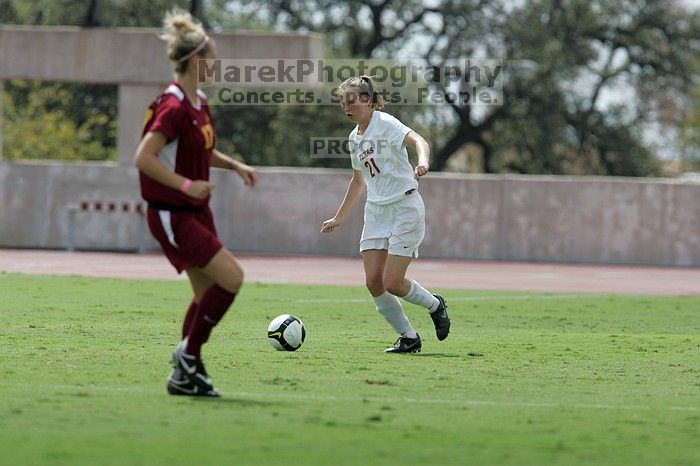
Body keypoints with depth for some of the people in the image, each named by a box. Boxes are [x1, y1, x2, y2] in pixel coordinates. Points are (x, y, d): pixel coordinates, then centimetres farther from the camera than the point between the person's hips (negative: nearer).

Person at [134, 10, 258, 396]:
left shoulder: (199, 103, 10)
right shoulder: (173, 107, -20)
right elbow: (143, 158, -27)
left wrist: (235, 165, 14)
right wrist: (186, 185, -31)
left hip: (195, 211, 10)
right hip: (172, 216, -10)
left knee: (208, 293, 9)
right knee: (231, 278, -15)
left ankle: (185, 376, 15)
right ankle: (188, 353, -2)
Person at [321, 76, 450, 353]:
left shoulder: (385, 124, -11)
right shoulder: (354, 138, 12)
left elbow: (417, 140, -29)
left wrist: (422, 163, -51)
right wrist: (338, 218, 30)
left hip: (405, 207, -7)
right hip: (376, 212, 7)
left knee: (392, 283, -12)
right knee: (374, 282, -5)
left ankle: (435, 305, 17)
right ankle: (409, 338, 9)